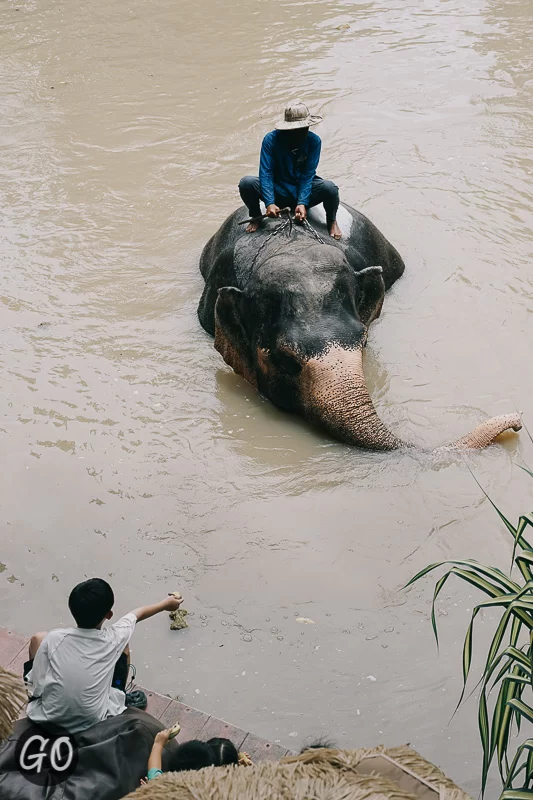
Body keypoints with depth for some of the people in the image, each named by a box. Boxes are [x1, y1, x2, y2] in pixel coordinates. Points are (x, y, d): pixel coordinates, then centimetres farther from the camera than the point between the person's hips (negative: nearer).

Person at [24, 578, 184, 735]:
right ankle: (122, 699, 36)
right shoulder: (113, 639, -15)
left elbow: (36, 686, -9)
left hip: (48, 718, 0)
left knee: (37, 638, 16)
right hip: (94, 722, 0)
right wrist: (165, 604, 26)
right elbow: (138, 613, 7)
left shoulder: (53, 638, -18)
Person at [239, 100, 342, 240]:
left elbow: (308, 175, -15)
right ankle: (256, 217, 4)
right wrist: (270, 203, -33)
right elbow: (266, 173, -20)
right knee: (247, 183, -27)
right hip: (278, 192, 0)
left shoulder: (314, 141, -12)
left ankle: (332, 221, 2)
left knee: (329, 187, -31)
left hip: (305, 191, 0)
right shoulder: (271, 139, -15)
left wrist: (302, 203, -29)